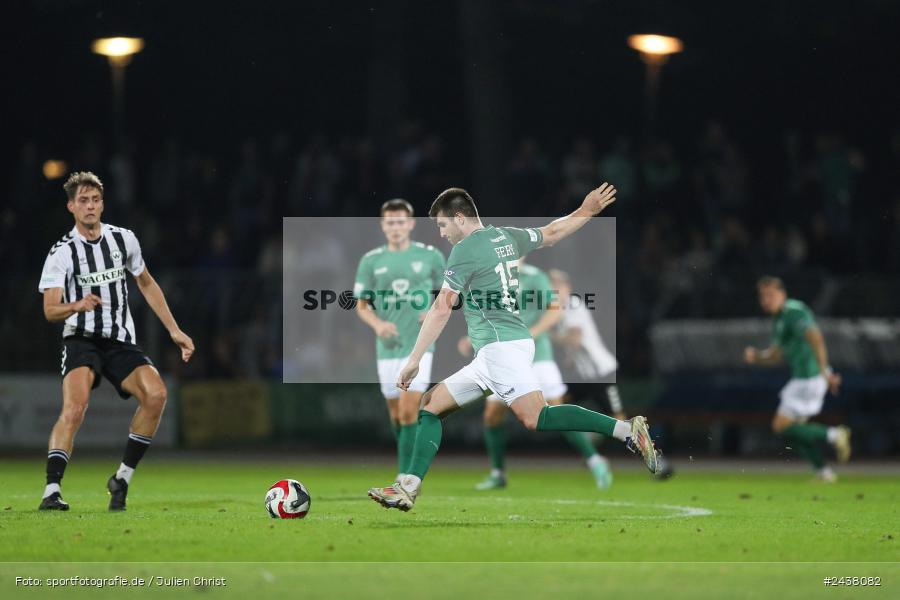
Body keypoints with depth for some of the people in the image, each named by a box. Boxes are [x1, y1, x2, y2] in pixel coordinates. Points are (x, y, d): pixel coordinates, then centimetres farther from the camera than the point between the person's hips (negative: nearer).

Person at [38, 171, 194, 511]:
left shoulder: (124, 239, 7)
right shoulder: (62, 253, -6)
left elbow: (146, 284, 21)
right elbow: (50, 310, -13)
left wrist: (174, 331, 17)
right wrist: (77, 306, -35)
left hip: (121, 342, 4)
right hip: (81, 340, -4)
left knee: (156, 394, -21)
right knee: (75, 405, -29)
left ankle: (122, 480, -7)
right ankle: (51, 491, -31)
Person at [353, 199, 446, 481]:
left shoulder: (431, 256, 1)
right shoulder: (371, 261, 4)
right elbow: (362, 305, 8)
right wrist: (377, 324, -11)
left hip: (419, 344, -3)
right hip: (387, 346, 3)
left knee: (409, 411, -14)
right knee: (396, 413, 10)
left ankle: (404, 477, -14)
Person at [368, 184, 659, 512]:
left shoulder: (465, 250, -7)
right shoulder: (506, 236, 16)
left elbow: (441, 310, -7)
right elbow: (552, 233, 32)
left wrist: (414, 361, -3)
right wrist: (587, 211, 50)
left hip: (500, 345, -10)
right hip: (489, 358, 10)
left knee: (536, 418, -24)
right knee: (430, 404, 11)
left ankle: (626, 430, -28)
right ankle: (408, 488, 3)